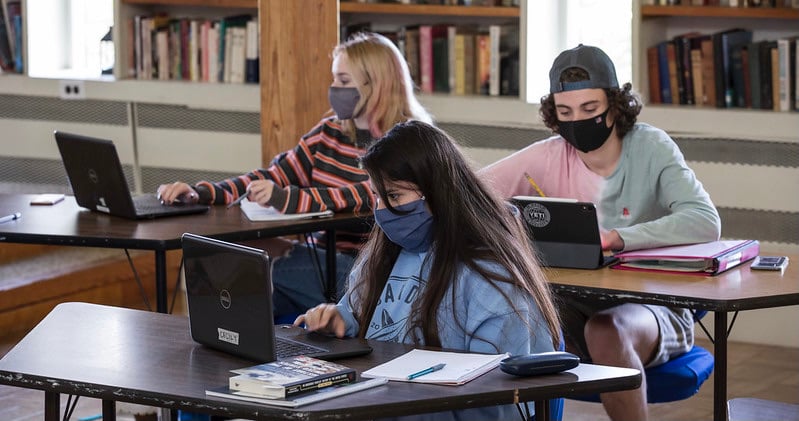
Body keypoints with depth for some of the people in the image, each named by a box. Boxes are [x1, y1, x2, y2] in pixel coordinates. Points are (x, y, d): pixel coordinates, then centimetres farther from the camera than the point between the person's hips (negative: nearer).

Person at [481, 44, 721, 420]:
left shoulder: (650, 147, -8)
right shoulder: (547, 158, 0)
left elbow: (705, 222, -22)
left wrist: (614, 238, -34)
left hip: (652, 308, -2)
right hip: (575, 308, 2)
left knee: (605, 331, -35)